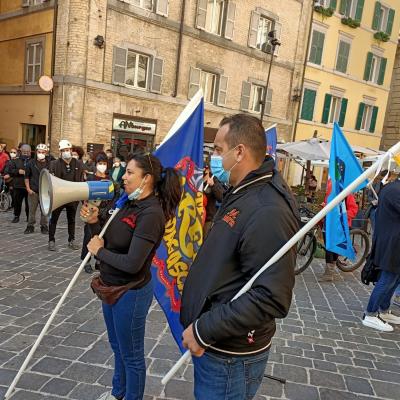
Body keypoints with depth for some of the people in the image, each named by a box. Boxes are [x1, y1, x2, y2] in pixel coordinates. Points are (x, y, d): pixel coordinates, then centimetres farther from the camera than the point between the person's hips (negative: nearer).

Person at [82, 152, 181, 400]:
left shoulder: (151, 214, -25)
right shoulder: (130, 204, 2)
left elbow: (132, 264, -29)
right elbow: (110, 243, 8)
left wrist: (99, 251, -16)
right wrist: (94, 221, -7)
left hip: (131, 293, -9)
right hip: (111, 287, 9)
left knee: (131, 355, 13)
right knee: (118, 347, 28)